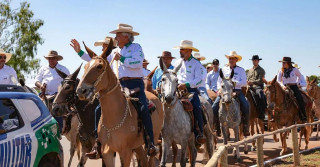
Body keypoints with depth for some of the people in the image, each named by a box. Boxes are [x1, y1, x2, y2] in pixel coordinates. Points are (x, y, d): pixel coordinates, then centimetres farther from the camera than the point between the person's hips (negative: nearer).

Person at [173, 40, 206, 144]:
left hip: (191, 90, -5)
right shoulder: (178, 62, 19)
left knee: (196, 108, -25)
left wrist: (186, 85, -21)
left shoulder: (196, 63, 2)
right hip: (178, 89, 5)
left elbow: (199, 80, -8)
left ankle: (200, 133, -16)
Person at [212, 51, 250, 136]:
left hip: (237, 91, -2)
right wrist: (219, 89, -4)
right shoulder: (223, 69, 15)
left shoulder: (241, 70, 8)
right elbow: (219, 81, 14)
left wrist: (235, 82, -17)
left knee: (246, 107, -24)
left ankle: (246, 127, -11)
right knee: (214, 107, -17)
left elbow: (244, 83, -1)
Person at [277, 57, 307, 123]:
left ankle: (303, 117, -13)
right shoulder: (281, 71, 4)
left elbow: (300, 76, 19)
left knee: (300, 99, -21)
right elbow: (278, 80, 1)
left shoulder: (294, 70, 1)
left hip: (294, 86, -1)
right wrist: (282, 86, -16)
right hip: (285, 87, 1)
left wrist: (297, 83, 7)